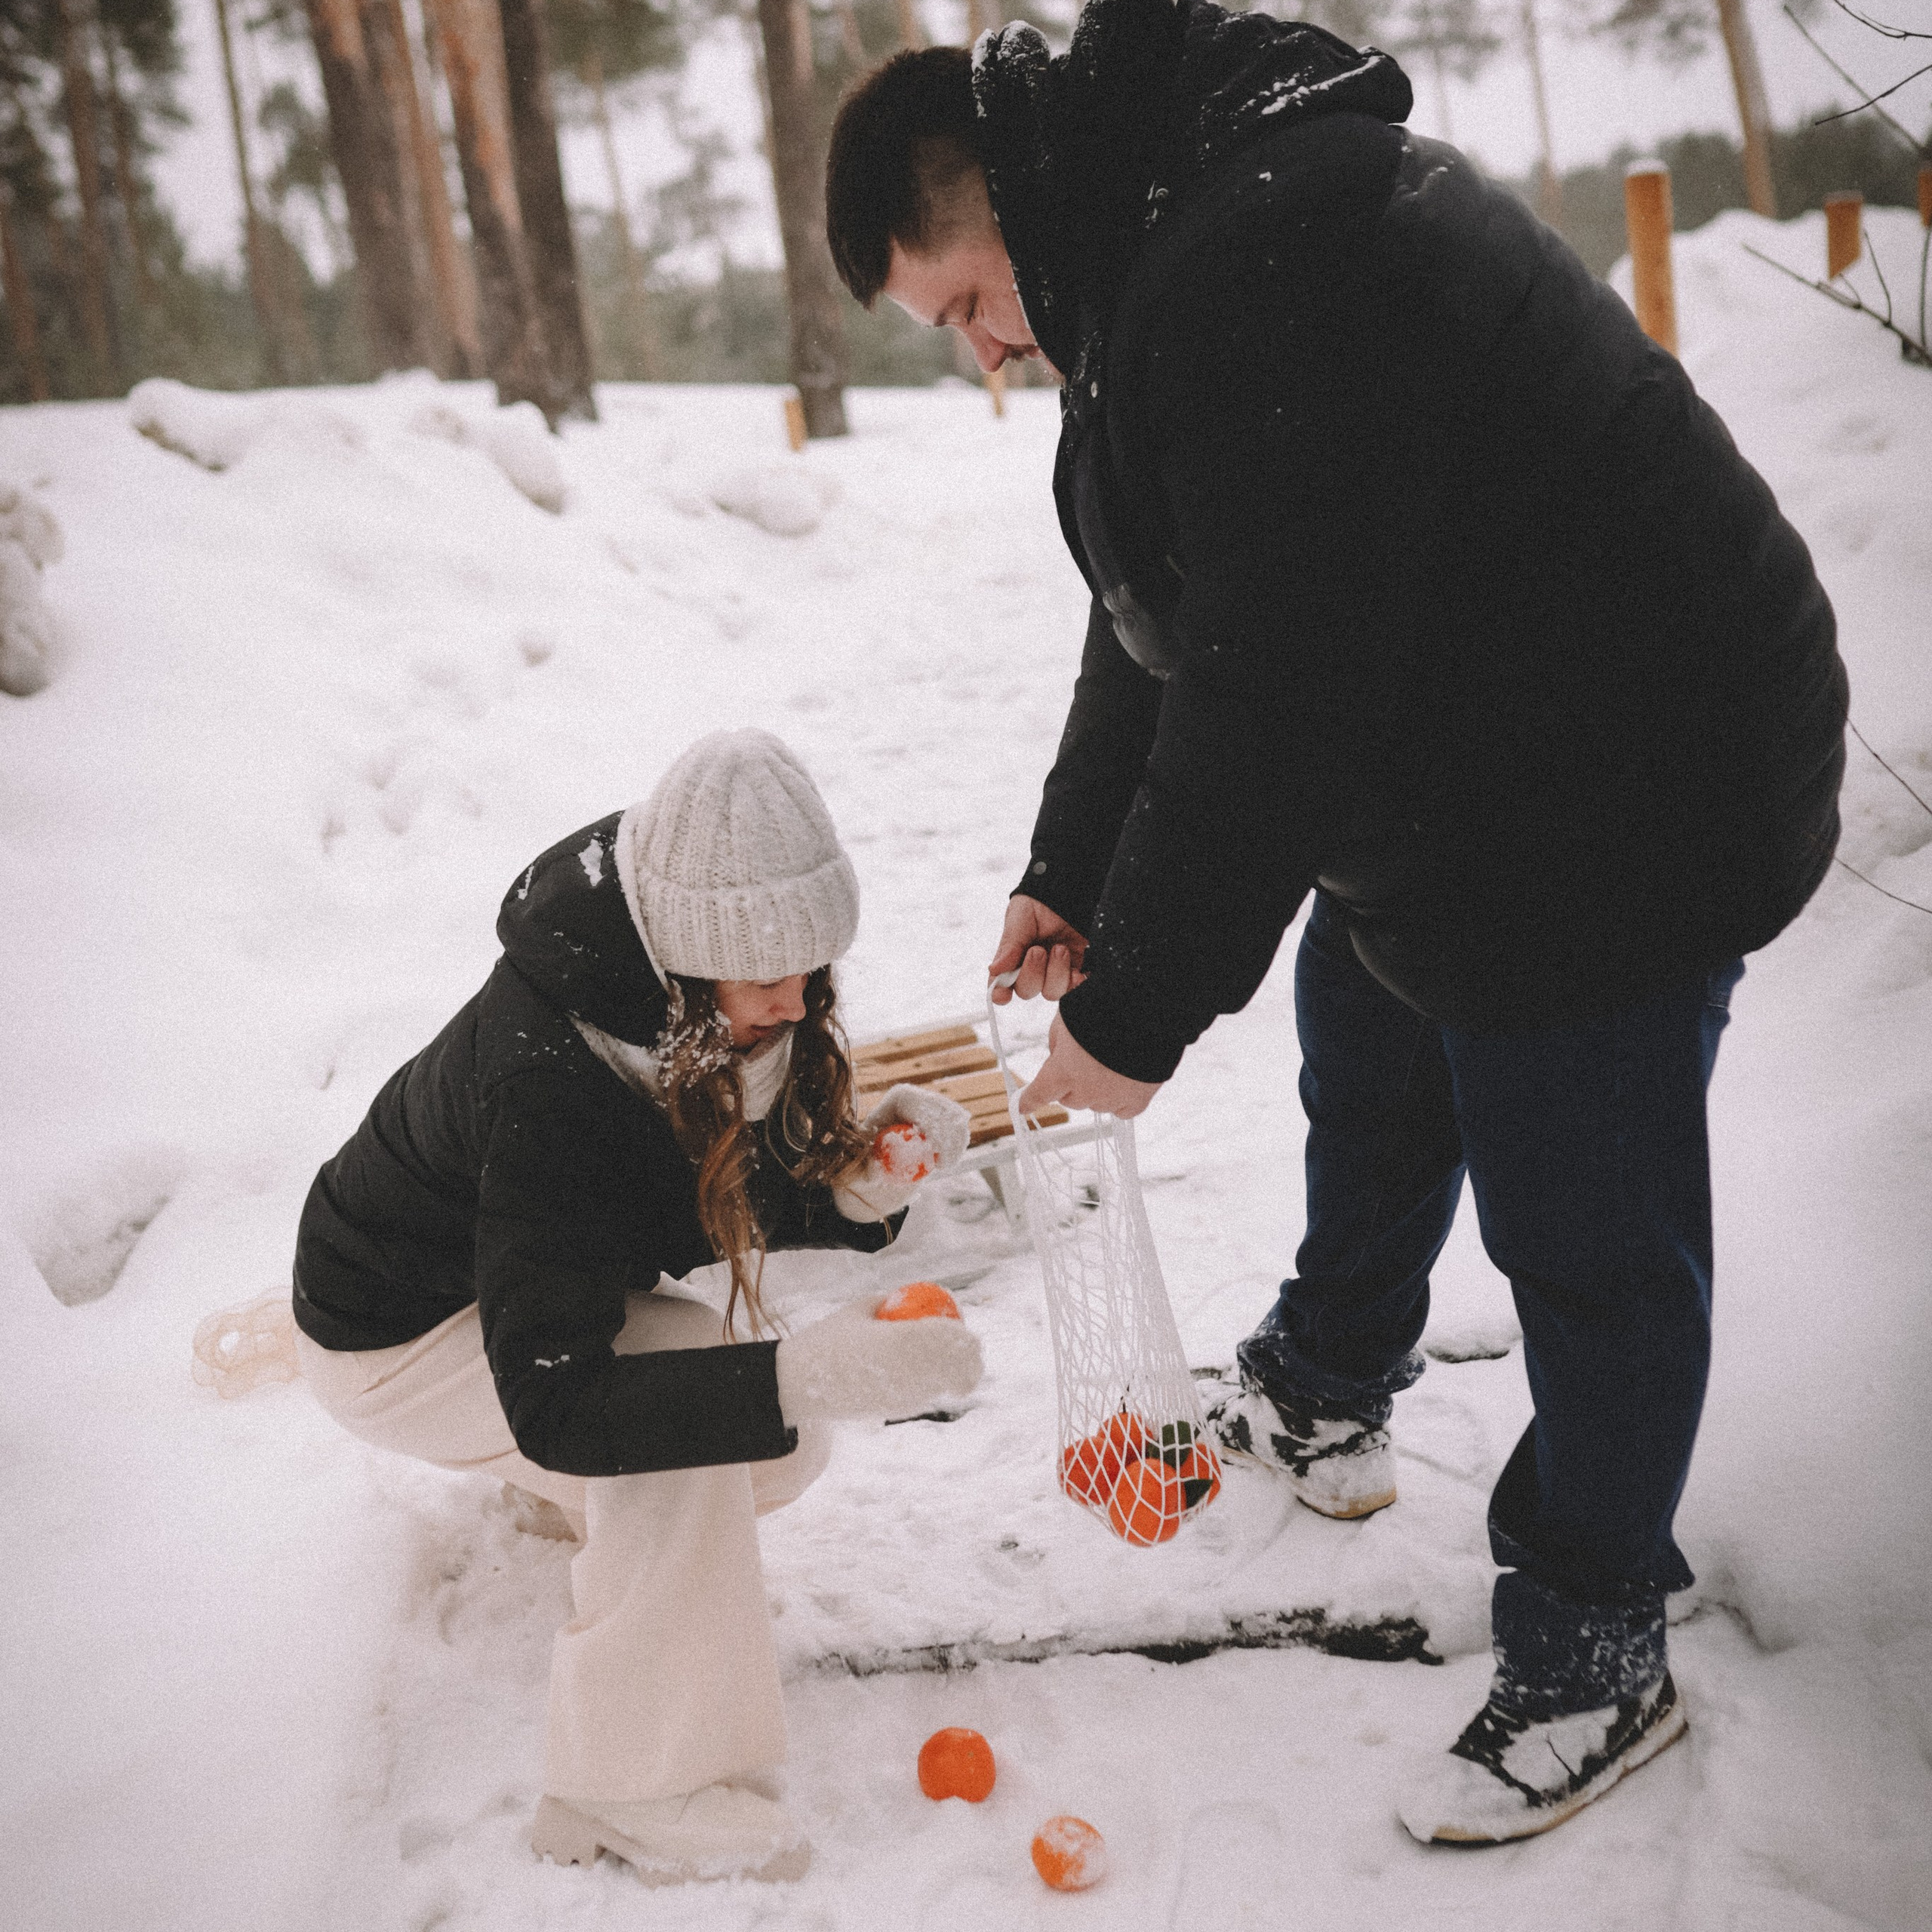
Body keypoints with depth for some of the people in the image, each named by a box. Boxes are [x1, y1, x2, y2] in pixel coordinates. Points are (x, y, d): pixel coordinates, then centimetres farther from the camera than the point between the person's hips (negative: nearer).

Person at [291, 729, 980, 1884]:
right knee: (693, 1376, -31)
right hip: (397, 1334, -7)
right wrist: (807, 1373, -51)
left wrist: (866, 1176, -27)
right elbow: (555, 1408, -40)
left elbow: (755, 1204, -5)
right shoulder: (547, 1082, -40)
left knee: (781, 1455, -4)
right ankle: (635, 1788, -18)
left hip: (554, 1276, 7)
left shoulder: (731, 1009, -18)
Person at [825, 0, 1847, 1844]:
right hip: (1426, 787, 11)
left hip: (1617, 805, -11)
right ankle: (1324, 1401, 52)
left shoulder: (1269, 257, -29)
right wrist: (1069, 879, 8)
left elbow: (1275, 697, -30)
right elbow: (1164, 619, 13)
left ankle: (1591, 1658, 21)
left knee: (1583, 1231, 2)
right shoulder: (1159, 247, 7)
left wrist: (1137, 1013, -21)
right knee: (1368, 1087, 27)